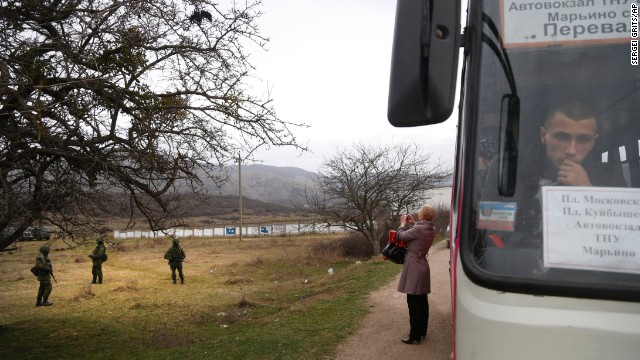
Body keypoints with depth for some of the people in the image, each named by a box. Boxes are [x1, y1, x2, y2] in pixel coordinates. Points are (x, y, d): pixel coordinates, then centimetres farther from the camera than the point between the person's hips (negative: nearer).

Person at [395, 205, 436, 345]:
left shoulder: (418, 229, -21)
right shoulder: (431, 230, 4)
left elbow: (400, 236, -10)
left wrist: (403, 223, 7)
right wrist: (412, 223, 13)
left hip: (414, 268, -9)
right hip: (423, 267, 9)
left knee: (414, 304, -2)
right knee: (422, 302, 16)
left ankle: (415, 336, 3)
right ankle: (422, 332, 27)